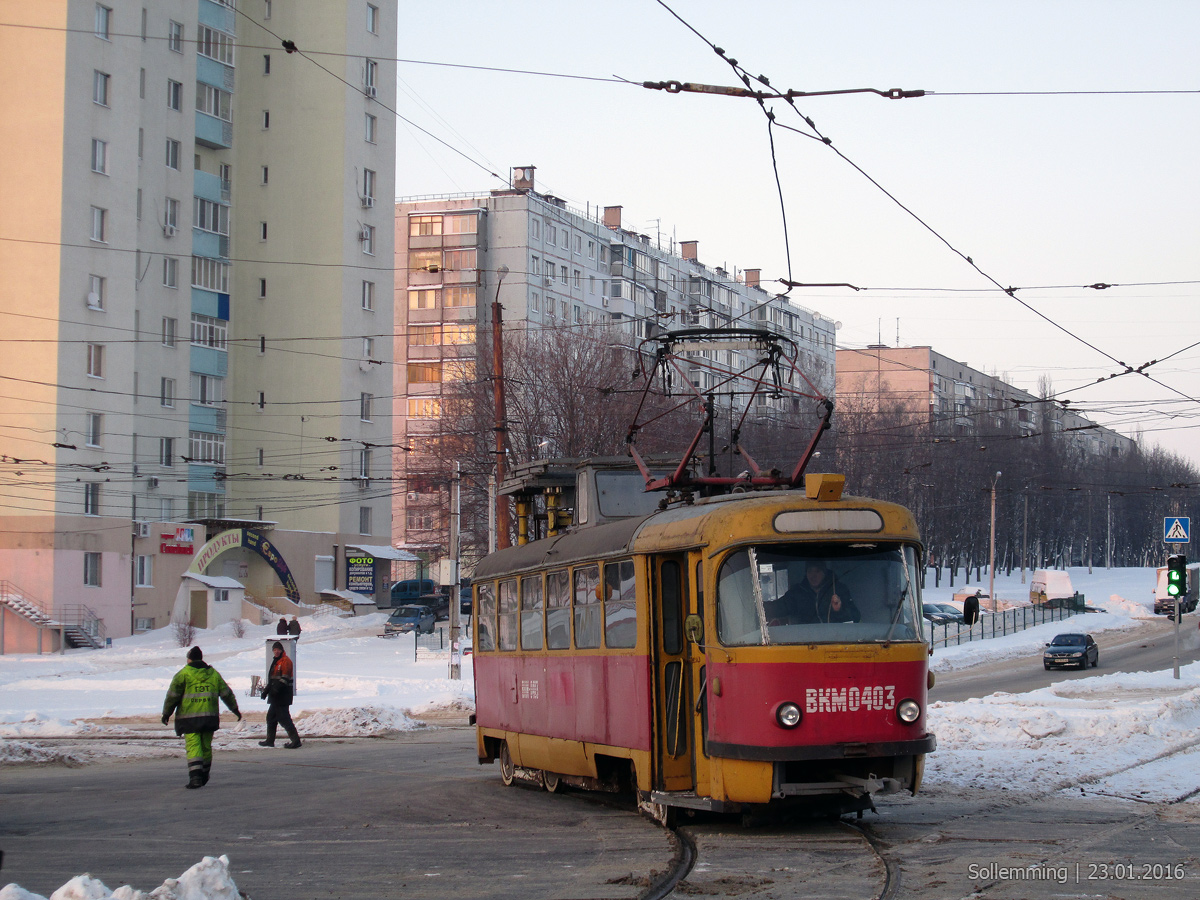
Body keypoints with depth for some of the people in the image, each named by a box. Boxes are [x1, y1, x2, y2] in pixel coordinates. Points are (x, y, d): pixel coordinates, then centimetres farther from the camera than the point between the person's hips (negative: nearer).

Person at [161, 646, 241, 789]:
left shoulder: (183, 674, -1)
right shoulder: (213, 673, 13)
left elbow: (173, 695, -3)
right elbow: (226, 693, 17)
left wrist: (166, 713, 6)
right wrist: (235, 709, 28)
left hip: (189, 717, -4)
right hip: (209, 717, 4)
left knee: (193, 746, -7)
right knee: (206, 746, 15)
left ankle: (195, 777, -20)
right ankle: (204, 776, 26)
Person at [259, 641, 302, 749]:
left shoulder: (286, 660, -11)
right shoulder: (276, 661, 20)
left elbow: (285, 678, -20)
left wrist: (276, 689, -25)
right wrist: (266, 690, 26)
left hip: (283, 695, -10)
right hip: (276, 696, 10)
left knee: (283, 717, -13)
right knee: (271, 716, 16)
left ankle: (295, 740, -14)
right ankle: (270, 740, 24)